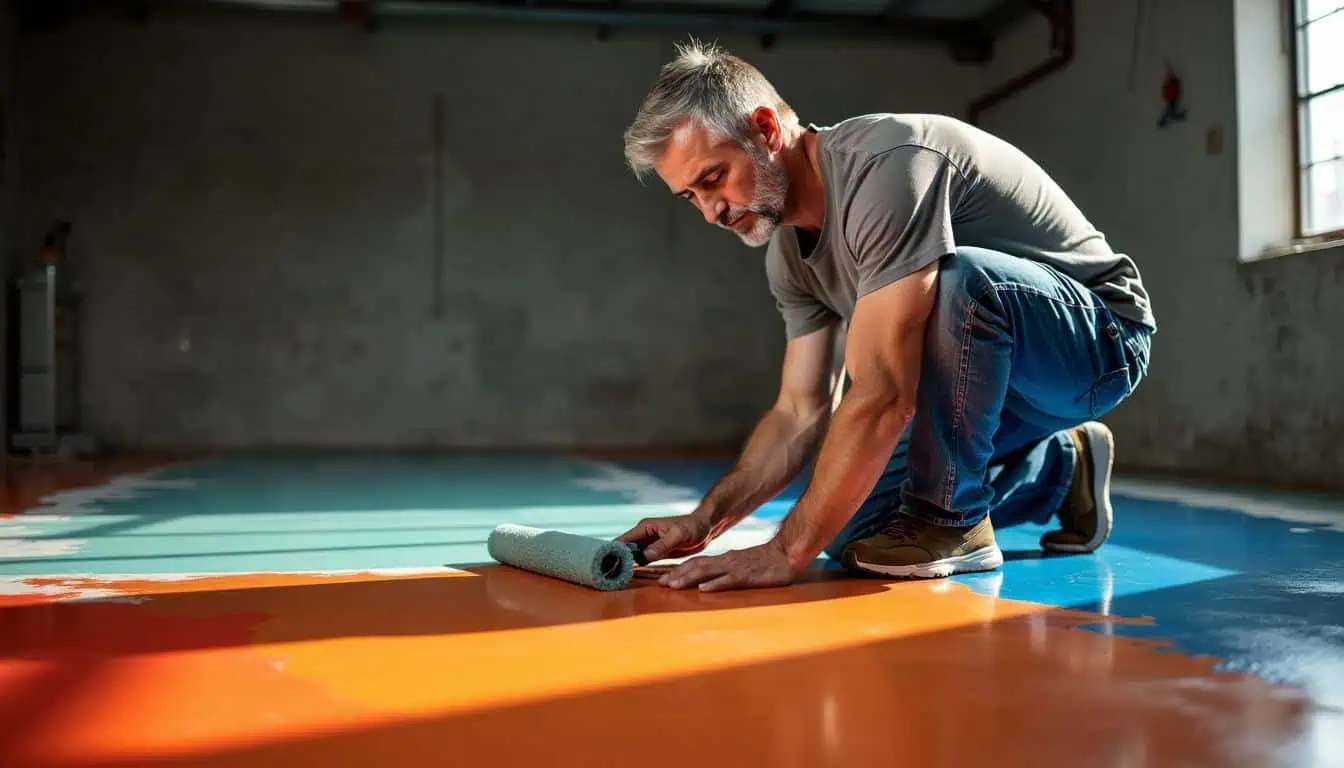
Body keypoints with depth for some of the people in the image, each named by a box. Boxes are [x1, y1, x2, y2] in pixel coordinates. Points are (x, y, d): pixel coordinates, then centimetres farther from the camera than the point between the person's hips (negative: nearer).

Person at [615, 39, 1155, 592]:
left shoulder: (887, 166, -31)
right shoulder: (789, 248, -3)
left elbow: (881, 396, -37)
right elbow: (800, 411, 0)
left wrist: (788, 550, -35)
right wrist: (706, 519, -13)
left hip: (1102, 333, -8)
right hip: (996, 370, 8)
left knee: (957, 277, -39)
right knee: (847, 530, -1)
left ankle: (948, 521, -18)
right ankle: (1060, 467, 18)